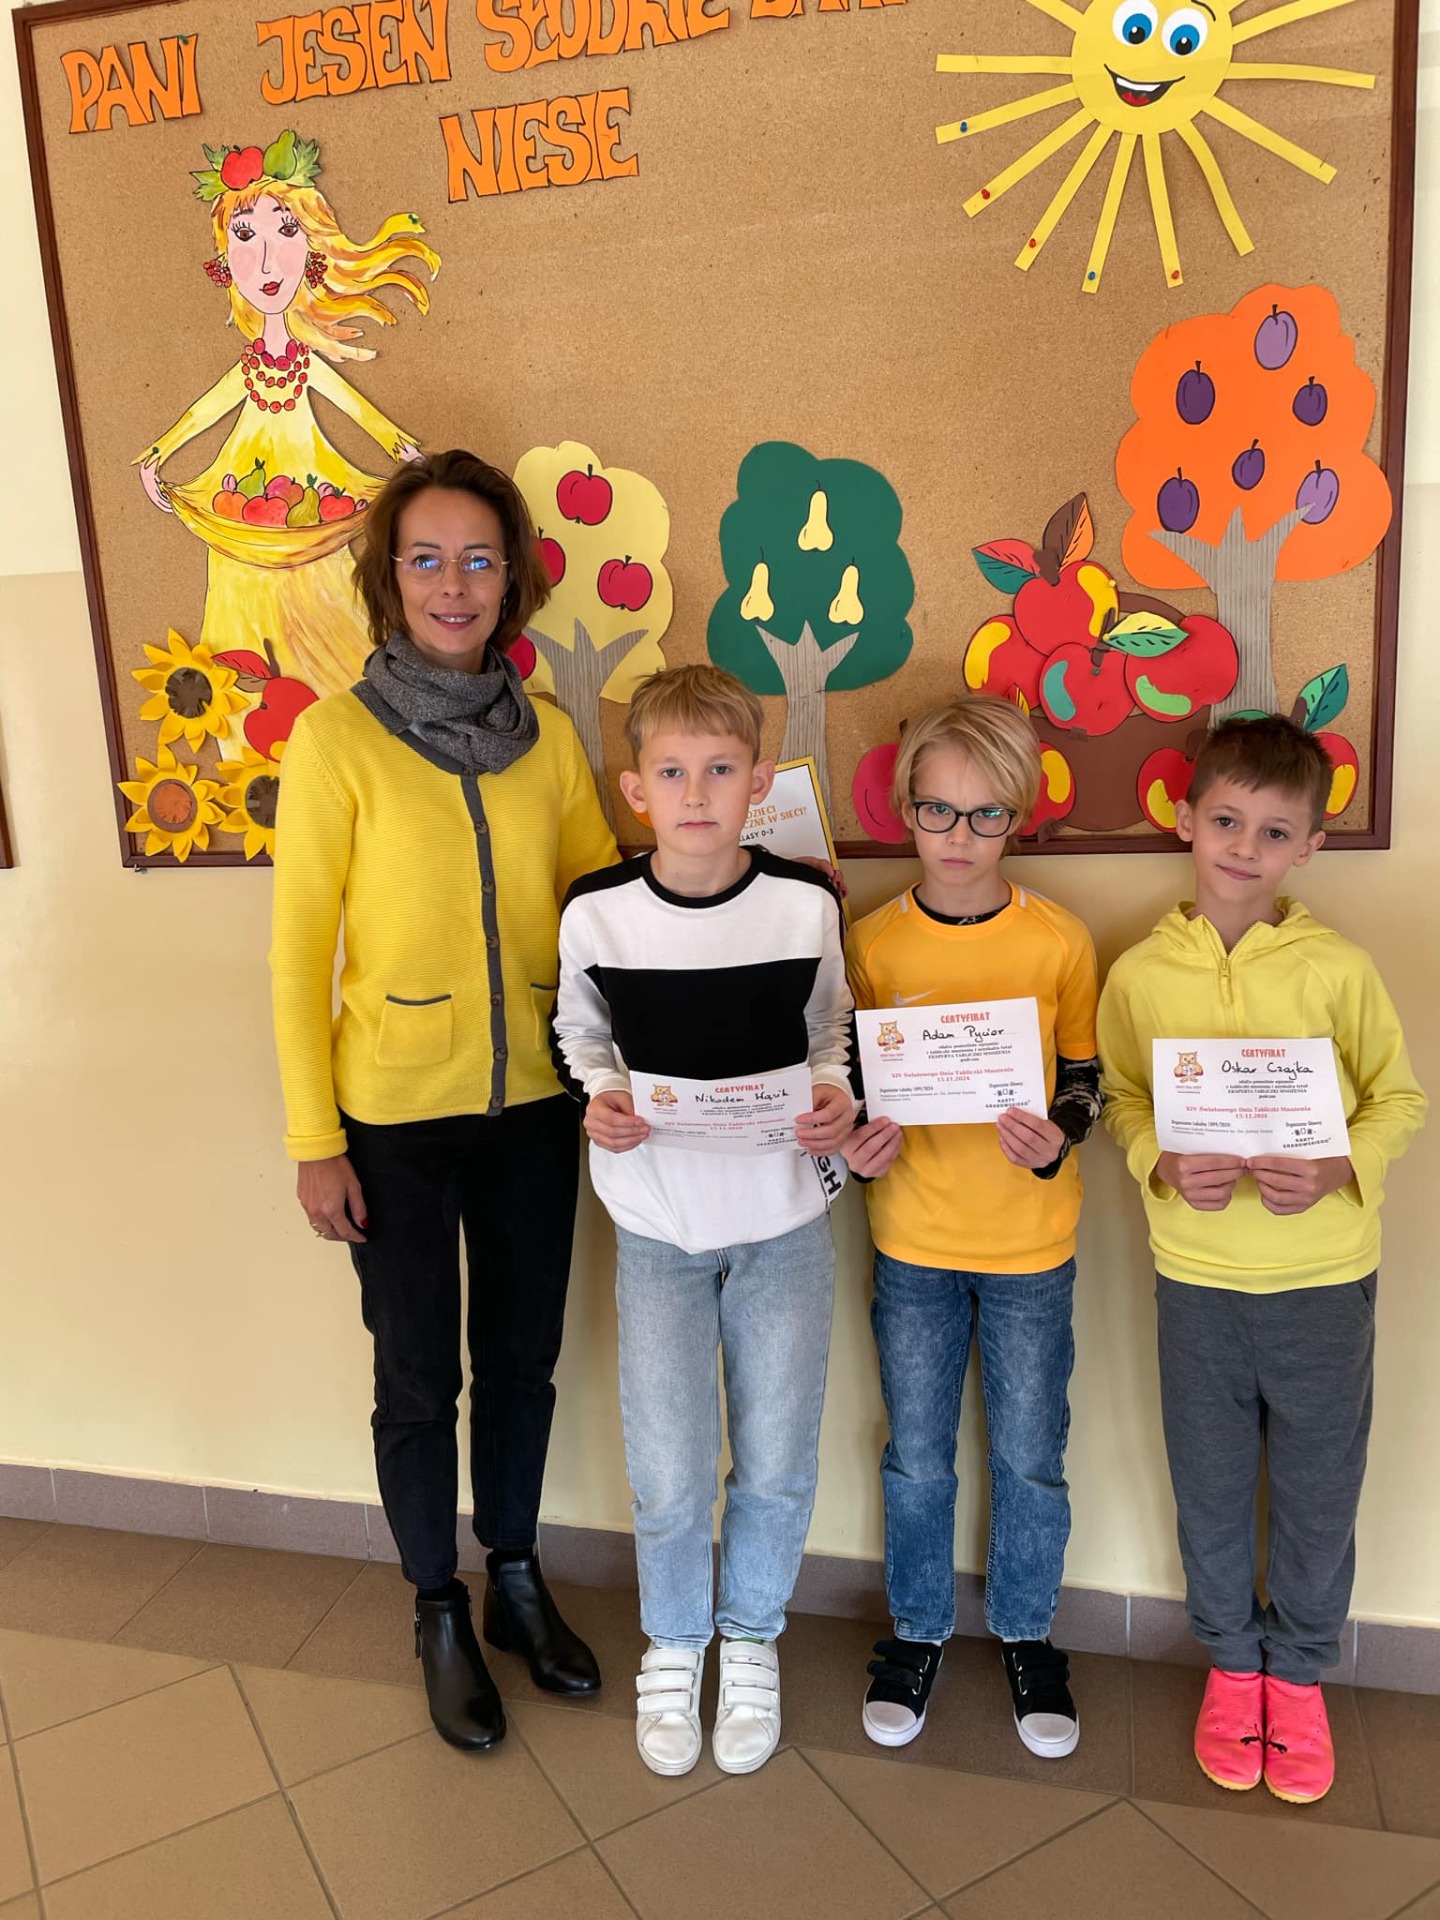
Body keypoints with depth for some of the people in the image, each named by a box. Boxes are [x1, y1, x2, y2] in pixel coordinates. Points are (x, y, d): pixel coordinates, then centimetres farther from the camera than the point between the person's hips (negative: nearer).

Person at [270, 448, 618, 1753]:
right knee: (421, 1377, 12)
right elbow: (299, 947, -8)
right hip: (395, 1114, -3)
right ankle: (440, 1614, 36)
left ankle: (516, 1575, 41)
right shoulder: (337, 735, -9)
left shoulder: (548, 736, 2)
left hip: (530, 1104, 4)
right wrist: (313, 1140, -8)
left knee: (521, 1358, 17)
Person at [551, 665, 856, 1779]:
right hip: (658, 1223, 0)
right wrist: (598, 1097, -14)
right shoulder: (597, 913, -10)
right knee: (669, 1475, 8)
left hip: (783, 1219, 1)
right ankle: (673, 1645, 38)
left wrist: (836, 1099, -14)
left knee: (776, 1464, 12)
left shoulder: (806, 903, -10)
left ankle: (750, 1640, 41)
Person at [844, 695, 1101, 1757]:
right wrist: (861, 1139, -14)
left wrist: (1056, 1138, -17)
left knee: (1030, 1456, 13)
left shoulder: (1060, 939, -6)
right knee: (917, 1457, 14)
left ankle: (1027, 1633, 37)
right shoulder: (872, 942, -4)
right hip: (912, 1241, 1)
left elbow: (1087, 1077, 2)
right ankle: (918, 1630, 37)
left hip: (1031, 1242, 0)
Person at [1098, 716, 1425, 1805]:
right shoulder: (1139, 975, -5)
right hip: (1196, 1275, 1)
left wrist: (1339, 1168, -18)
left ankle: (1300, 1672, 40)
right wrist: (1165, 1165, -14)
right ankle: (1232, 1660, 41)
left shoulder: (1340, 971, -9)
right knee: (1212, 1486, 16)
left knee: (1319, 1489, 15)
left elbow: (1400, 1100, 0)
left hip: (1325, 1276, -1)